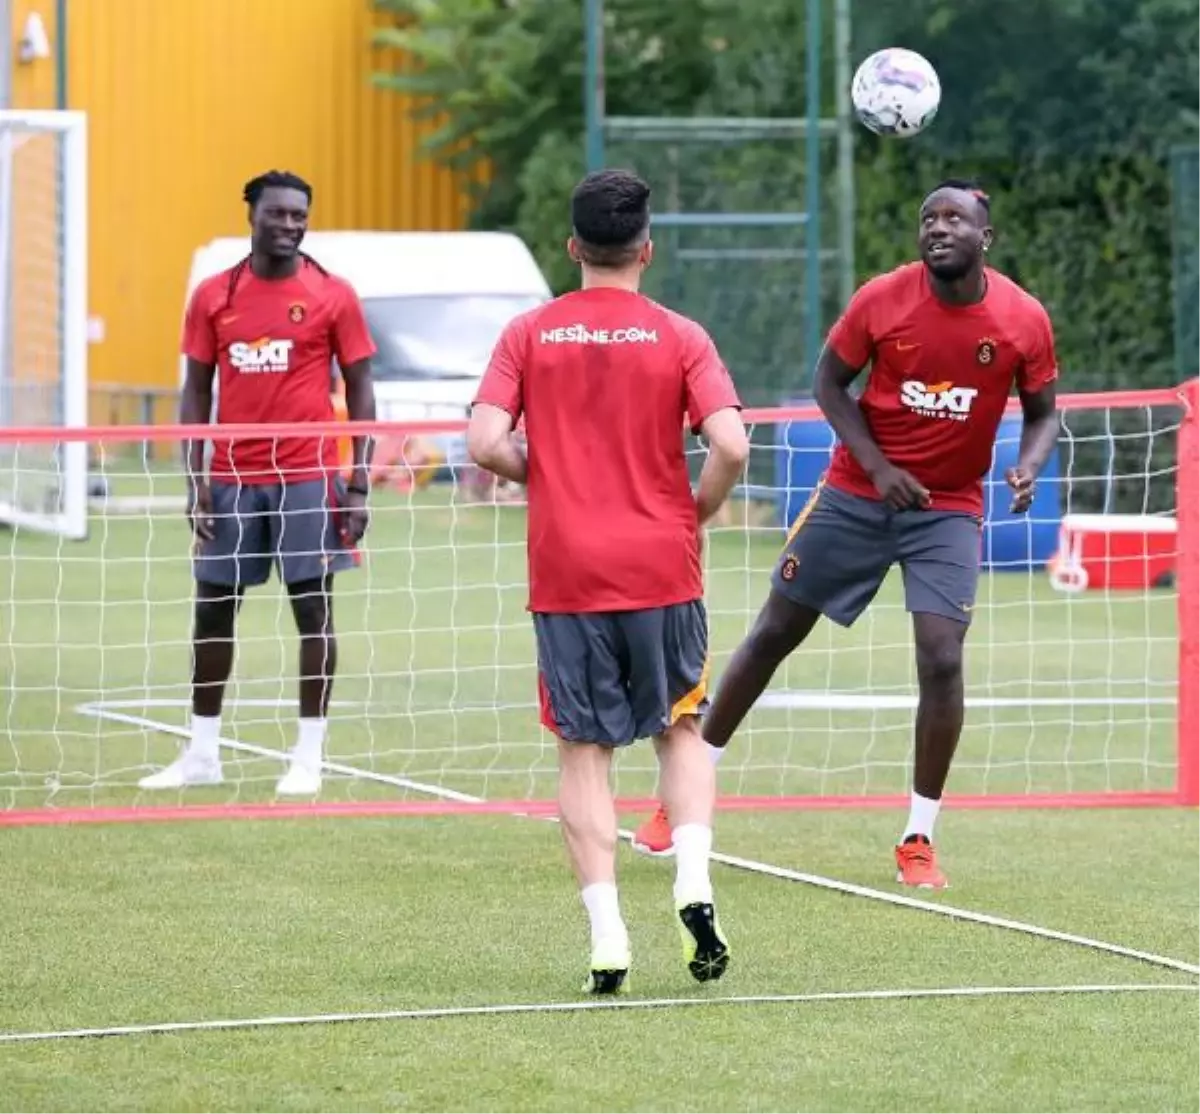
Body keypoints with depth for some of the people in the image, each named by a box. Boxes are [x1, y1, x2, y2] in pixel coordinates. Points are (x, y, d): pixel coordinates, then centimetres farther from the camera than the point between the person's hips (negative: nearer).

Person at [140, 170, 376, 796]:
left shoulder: (333, 297, 0)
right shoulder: (213, 297, 6)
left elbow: (360, 393, 1)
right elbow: (196, 393, 9)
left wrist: (359, 486, -6)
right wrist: (195, 482, 1)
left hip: (308, 477, -3)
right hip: (232, 479, 3)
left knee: (313, 606, -1)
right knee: (211, 607, 6)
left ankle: (309, 757, 4)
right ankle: (202, 755, 16)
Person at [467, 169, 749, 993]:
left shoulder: (529, 335, 0)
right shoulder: (679, 338, -3)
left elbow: (486, 443, -9)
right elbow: (731, 447, -13)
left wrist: (547, 475, 10)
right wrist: (695, 514, 4)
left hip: (565, 574, 0)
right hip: (661, 567, 0)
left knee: (584, 749, 6)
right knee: (681, 726, 18)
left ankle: (607, 935, -2)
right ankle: (694, 882, -2)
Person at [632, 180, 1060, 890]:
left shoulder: (1024, 320, -11)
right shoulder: (882, 300, -13)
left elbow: (1043, 412, 3)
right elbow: (830, 382, -2)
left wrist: (1029, 468, -19)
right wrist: (877, 465, -14)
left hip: (949, 509, 0)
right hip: (857, 495, 1)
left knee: (941, 661, -14)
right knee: (774, 634, 5)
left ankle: (919, 839, 0)